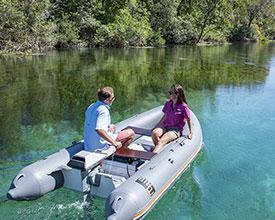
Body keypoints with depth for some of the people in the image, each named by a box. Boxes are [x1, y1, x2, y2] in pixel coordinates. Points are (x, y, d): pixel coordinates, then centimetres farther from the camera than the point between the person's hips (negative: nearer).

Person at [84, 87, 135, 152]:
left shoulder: (91, 106, 3)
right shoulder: (103, 110, -25)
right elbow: (99, 130, -39)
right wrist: (114, 142, -30)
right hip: (101, 146, -9)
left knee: (112, 126, 33)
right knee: (131, 132, 1)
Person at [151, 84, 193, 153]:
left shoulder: (183, 106, -9)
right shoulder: (168, 103, 7)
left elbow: (188, 119, 0)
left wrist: (191, 133, -4)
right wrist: (156, 126, 18)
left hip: (175, 130, -5)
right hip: (165, 126, 5)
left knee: (161, 141, -32)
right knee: (154, 133, -30)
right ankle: (159, 150, -17)